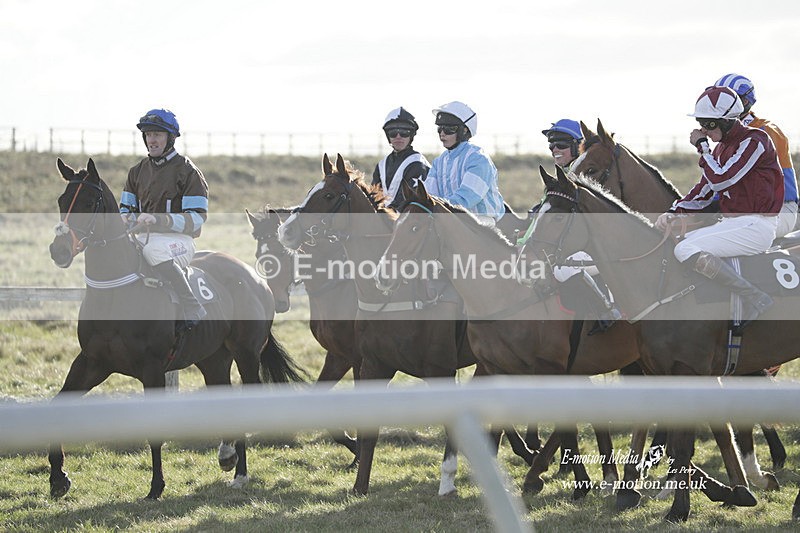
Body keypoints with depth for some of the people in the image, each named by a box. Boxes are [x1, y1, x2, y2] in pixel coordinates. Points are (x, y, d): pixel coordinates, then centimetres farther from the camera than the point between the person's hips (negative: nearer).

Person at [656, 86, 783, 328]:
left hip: (755, 225, -10)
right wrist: (673, 212, 1)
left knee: (686, 250, -24)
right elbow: (704, 191, 16)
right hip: (731, 223, 10)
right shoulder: (723, 146, 15)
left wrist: (702, 146, -8)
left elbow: (720, 179, -20)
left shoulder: (754, 141, -13)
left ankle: (755, 298, -22)